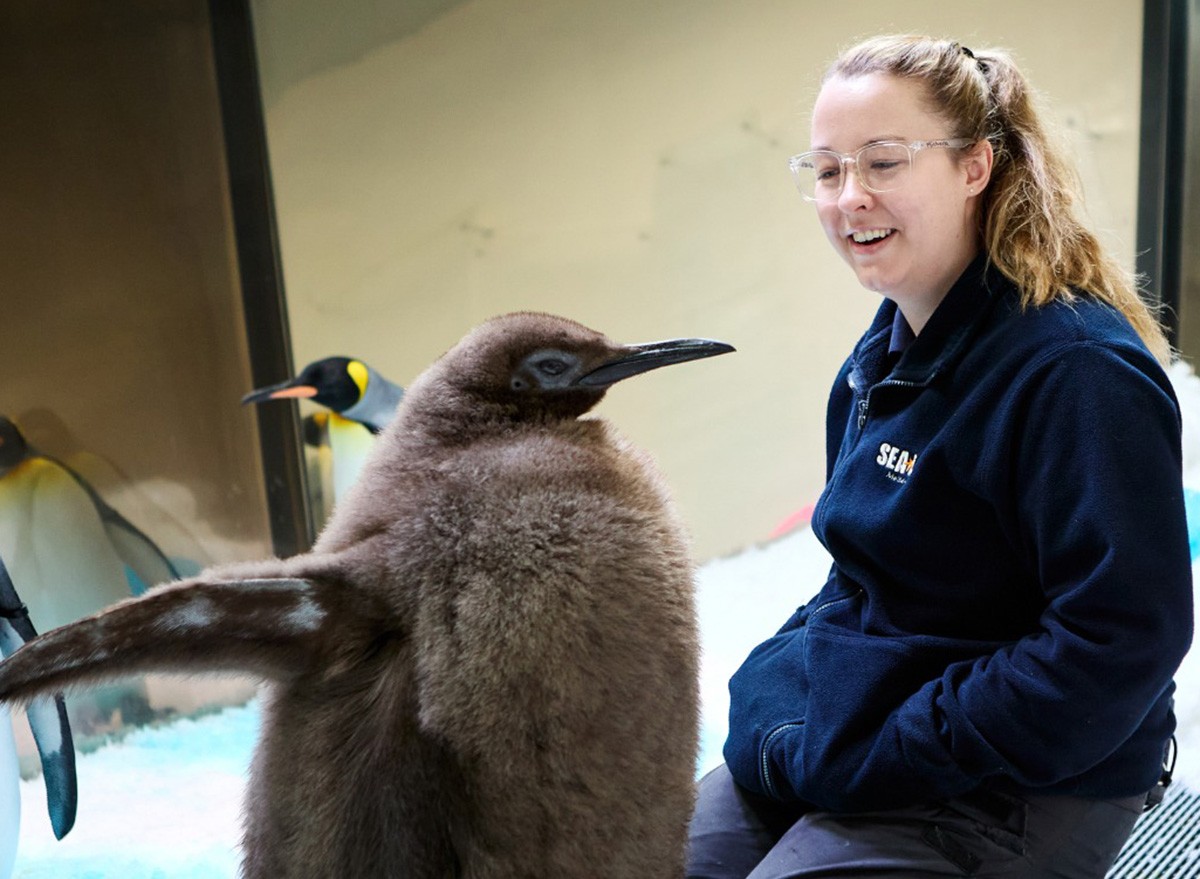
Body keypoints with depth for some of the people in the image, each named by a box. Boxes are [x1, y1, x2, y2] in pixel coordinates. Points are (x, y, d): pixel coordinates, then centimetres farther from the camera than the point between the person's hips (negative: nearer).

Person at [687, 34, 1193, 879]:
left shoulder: (1079, 370, -21)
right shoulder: (888, 348, 5)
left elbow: (1119, 641, -25)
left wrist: (859, 760, -22)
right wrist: (770, 687, 0)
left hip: (1021, 789, -7)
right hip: (846, 729, 8)